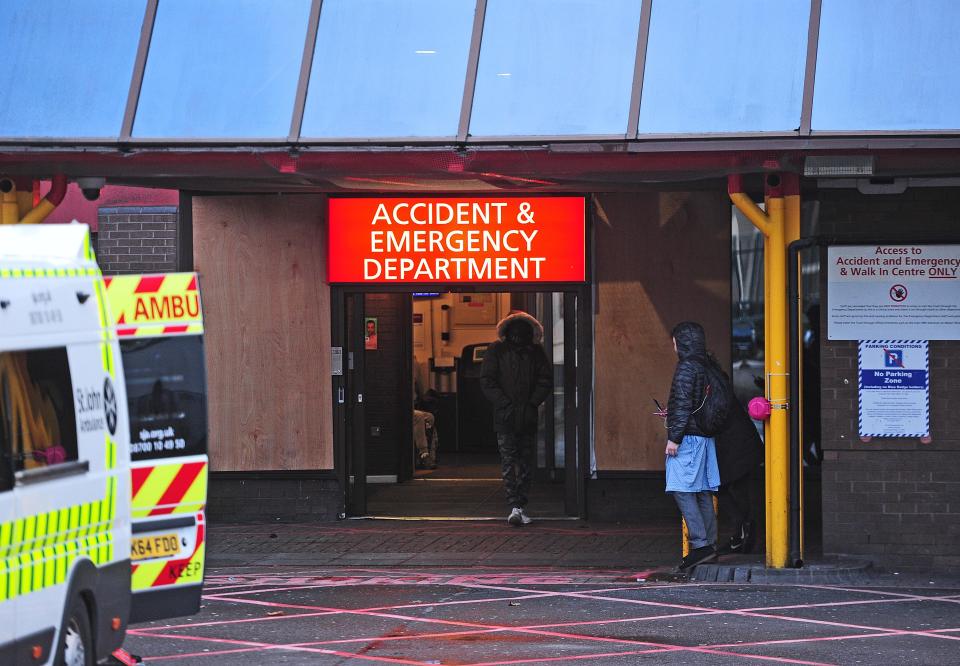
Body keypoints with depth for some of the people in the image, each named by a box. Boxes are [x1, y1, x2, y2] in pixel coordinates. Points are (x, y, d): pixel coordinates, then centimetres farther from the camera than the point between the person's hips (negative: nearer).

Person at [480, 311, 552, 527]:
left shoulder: (536, 352, 8)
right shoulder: (496, 351, 1)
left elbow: (546, 381, 8)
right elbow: (487, 381, -3)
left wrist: (532, 404, -5)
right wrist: (506, 404, -12)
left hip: (528, 418, 3)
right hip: (505, 418, -3)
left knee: (526, 463, 6)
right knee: (508, 461, -10)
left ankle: (520, 507, 14)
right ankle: (515, 507, -15)